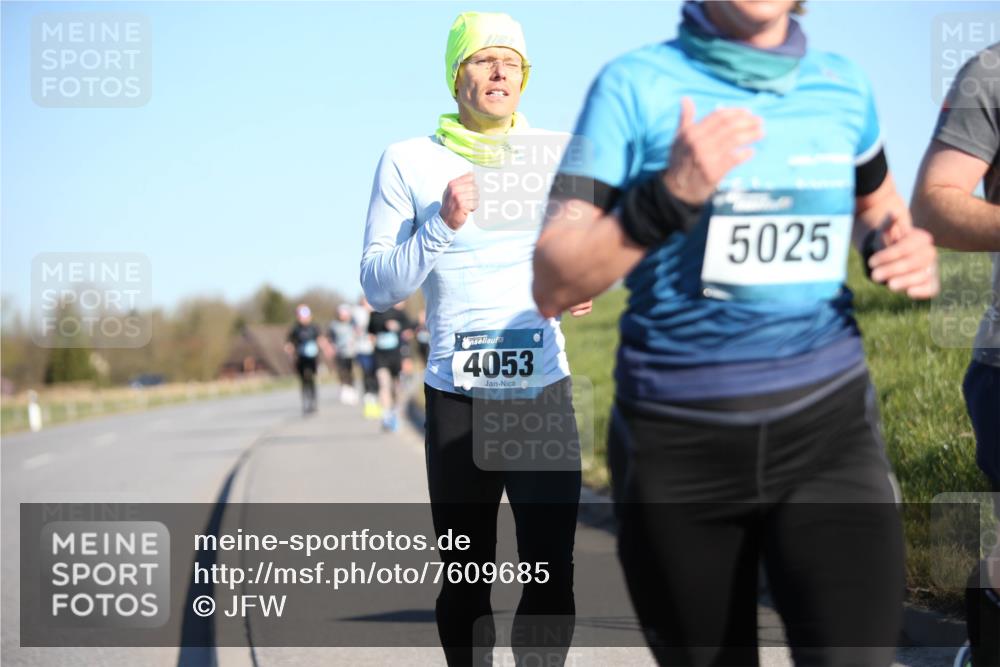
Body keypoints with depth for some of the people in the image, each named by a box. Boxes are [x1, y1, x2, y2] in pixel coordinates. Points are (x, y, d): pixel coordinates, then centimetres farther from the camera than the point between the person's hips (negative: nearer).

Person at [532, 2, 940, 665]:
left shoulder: (844, 86, 5)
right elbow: (553, 287, -10)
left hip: (828, 428, 2)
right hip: (678, 444, -1)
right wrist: (669, 198, -25)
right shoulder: (634, 86, -5)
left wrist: (905, 250, 3)